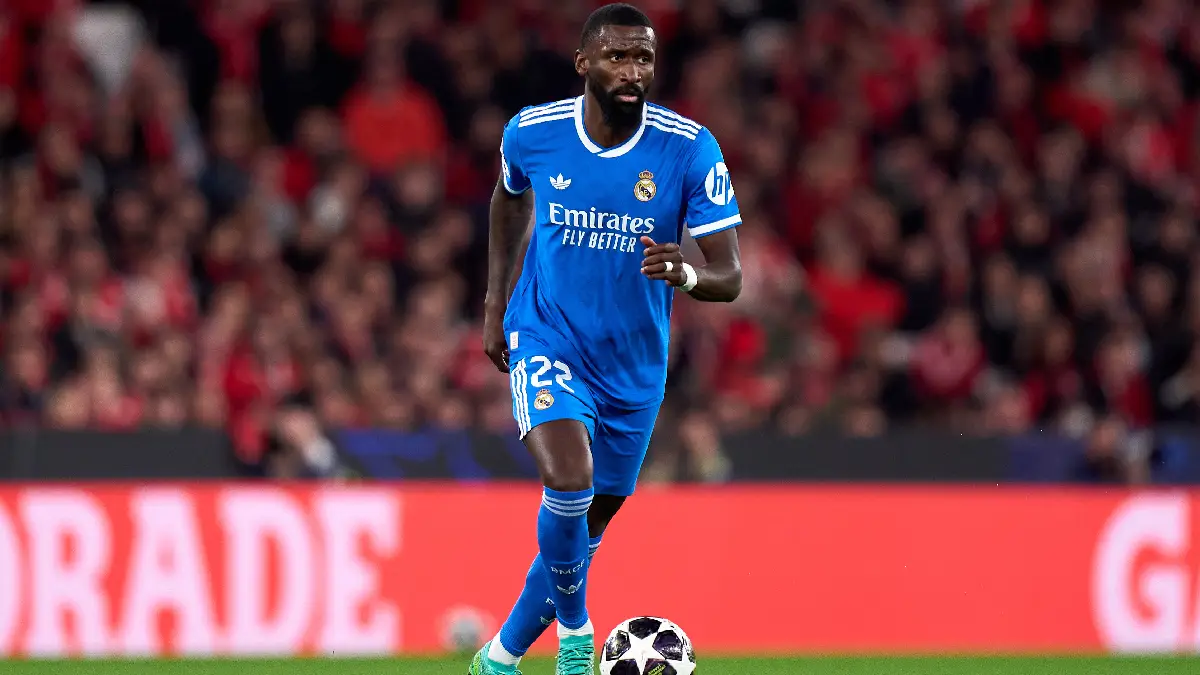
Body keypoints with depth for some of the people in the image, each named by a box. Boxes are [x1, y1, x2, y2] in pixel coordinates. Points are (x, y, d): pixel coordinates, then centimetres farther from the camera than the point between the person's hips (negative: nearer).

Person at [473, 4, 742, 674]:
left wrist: (686, 273, -40)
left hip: (635, 365, 2)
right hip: (547, 340, -2)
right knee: (570, 484, -28)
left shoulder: (691, 149, -15)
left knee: (586, 528, 14)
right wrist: (497, 301, 14)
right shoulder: (532, 132, -11)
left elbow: (730, 277, -17)